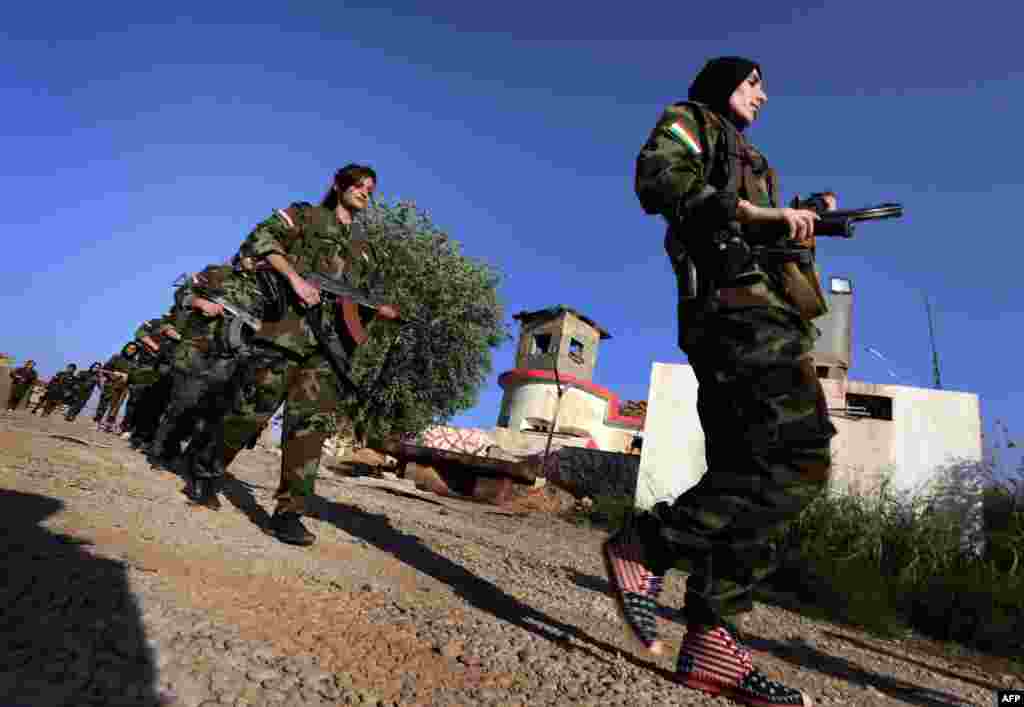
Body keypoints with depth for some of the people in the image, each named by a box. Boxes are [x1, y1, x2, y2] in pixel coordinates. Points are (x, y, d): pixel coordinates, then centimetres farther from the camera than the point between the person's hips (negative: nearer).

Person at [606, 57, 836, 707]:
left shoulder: (747, 160, 39)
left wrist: (804, 223, 19)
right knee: (800, 463, -21)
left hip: (764, 309, 9)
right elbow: (657, 181, -9)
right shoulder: (690, 122, 15)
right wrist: (756, 212, -11)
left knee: (746, 474, -1)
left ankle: (712, 643, 0)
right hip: (737, 302, -9)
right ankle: (644, 547, -15)